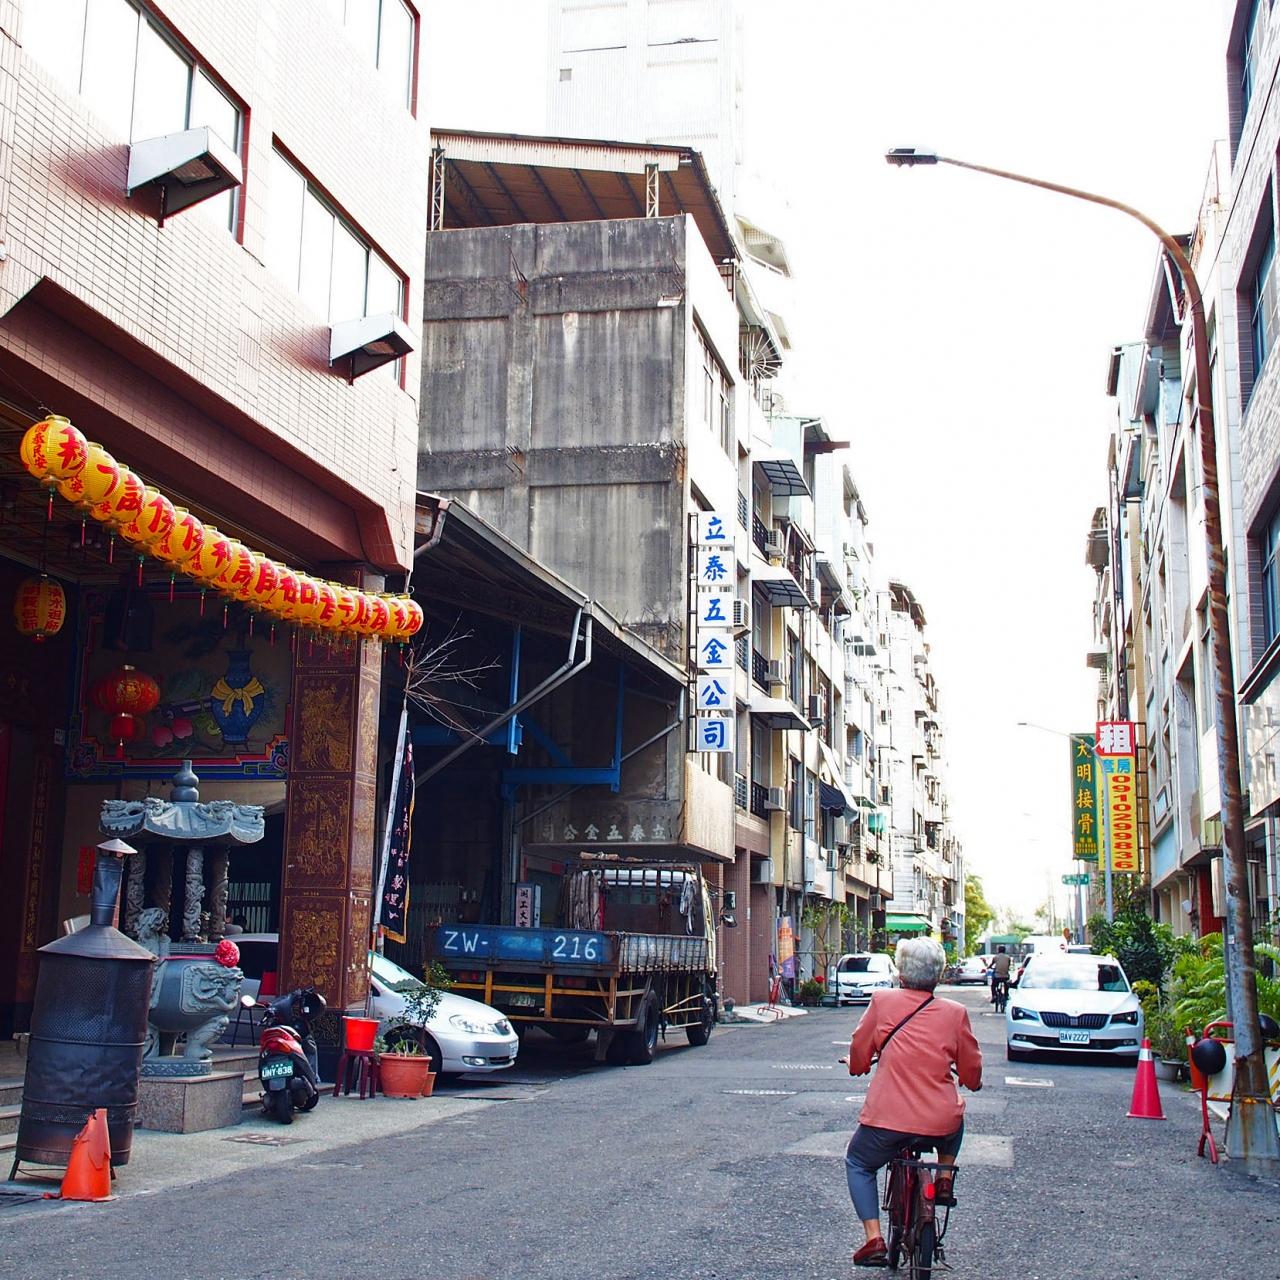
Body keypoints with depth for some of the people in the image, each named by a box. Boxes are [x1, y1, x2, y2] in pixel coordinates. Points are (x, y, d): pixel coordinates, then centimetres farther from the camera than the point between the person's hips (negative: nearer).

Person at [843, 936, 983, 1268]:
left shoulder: (883, 1001, -3)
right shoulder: (955, 1012, -1)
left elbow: (859, 1051, 9)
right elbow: (972, 1072, 9)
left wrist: (858, 1066, 33)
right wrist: (973, 1082, 33)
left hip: (886, 1119, -2)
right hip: (941, 1123, 2)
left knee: (858, 1165, 23)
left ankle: (874, 1241, 9)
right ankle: (944, 1180, 29)